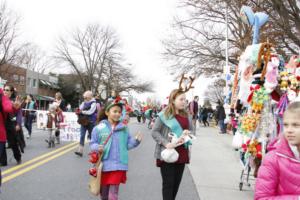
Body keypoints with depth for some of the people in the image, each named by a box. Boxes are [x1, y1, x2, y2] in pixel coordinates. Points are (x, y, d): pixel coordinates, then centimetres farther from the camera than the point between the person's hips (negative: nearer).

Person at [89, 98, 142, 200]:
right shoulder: (99, 128, -5)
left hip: (118, 166, 0)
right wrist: (97, 148, -20)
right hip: (103, 165, 0)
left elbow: (128, 144, 5)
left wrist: (136, 141, -12)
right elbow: (92, 143, 0)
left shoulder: (124, 128, 2)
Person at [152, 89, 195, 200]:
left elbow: (192, 130, 14)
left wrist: (187, 133, -10)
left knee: (176, 183, 13)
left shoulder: (187, 115, 9)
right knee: (168, 183, 0)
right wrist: (165, 143, -21)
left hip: (182, 154, 6)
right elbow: (154, 132, -8)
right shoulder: (164, 114, -9)